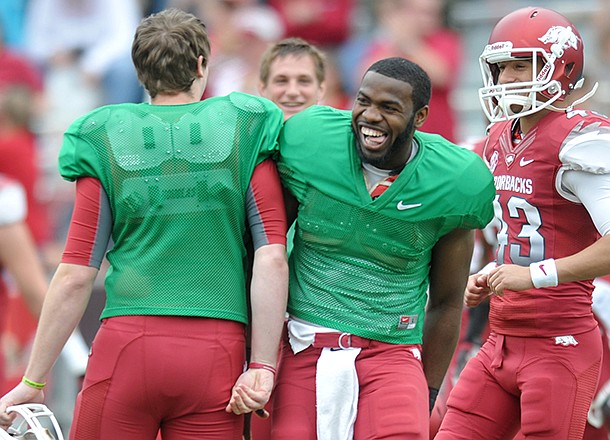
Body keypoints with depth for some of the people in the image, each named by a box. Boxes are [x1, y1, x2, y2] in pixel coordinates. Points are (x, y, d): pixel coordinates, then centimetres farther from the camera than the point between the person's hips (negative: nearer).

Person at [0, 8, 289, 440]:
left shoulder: (106, 140, 5)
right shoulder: (242, 133, 6)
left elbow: (75, 277, 3)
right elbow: (272, 262, -2)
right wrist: (263, 366, 0)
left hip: (127, 344, 0)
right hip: (216, 354, 1)